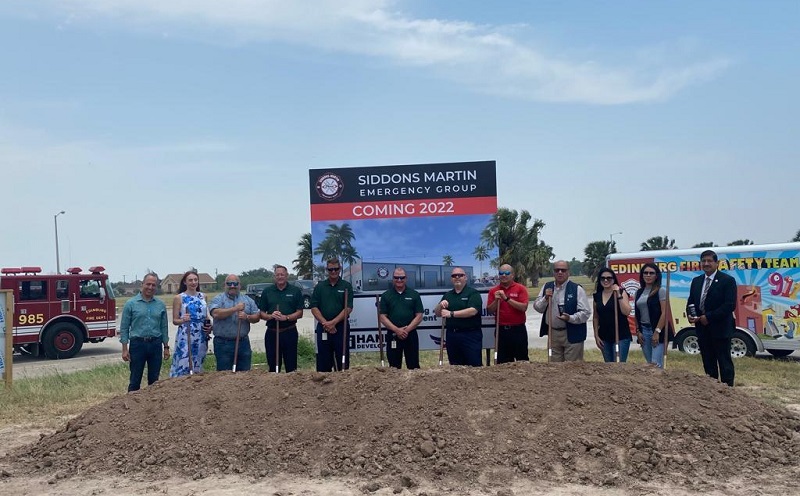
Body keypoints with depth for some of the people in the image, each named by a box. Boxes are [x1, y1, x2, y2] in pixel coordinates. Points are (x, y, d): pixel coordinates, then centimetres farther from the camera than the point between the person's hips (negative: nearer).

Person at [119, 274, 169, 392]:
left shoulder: (161, 305, 7)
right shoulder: (131, 304, -1)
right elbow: (124, 328, -1)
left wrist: (166, 347, 7)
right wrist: (124, 349, -6)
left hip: (156, 344, 3)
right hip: (138, 344, -3)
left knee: (154, 380, 9)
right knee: (135, 380, 3)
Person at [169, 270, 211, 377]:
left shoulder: (203, 296, 11)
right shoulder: (179, 298, -1)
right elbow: (175, 320, -1)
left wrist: (209, 326, 2)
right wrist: (183, 320, -22)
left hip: (201, 337, 4)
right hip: (185, 337, -4)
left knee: (198, 365, 9)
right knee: (184, 365, -8)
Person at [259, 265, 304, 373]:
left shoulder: (295, 291, 4)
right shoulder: (267, 291, 9)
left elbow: (300, 313, 1)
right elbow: (261, 313, 8)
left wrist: (286, 317, -15)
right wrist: (271, 316, -13)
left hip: (290, 332, -2)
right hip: (272, 332, 2)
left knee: (291, 366, 2)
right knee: (273, 366, 7)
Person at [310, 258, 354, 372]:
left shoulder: (346, 286, 3)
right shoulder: (320, 286, 9)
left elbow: (348, 308, -6)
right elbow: (314, 308, 2)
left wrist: (333, 322, -16)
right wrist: (325, 323, -12)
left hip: (340, 327, -2)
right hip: (323, 328, 2)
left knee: (343, 362, 1)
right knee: (323, 362, 7)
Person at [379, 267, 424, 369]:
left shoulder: (414, 295, 4)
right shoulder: (386, 295, 4)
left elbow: (419, 316, 1)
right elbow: (383, 317, -1)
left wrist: (407, 329, -13)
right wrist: (397, 330, -13)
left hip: (411, 335, 0)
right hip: (393, 335, 0)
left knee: (413, 366, 4)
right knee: (394, 366, 7)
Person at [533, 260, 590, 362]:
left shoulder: (577, 289, -7)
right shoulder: (546, 287, 8)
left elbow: (585, 312, -10)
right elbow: (537, 307, 7)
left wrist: (570, 318, -26)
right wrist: (545, 298, -11)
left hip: (572, 334, -4)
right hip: (552, 333, 5)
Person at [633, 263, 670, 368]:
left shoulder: (661, 291, -5)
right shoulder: (639, 292, 12)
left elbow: (664, 313, -11)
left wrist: (657, 332, -15)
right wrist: (638, 331, 6)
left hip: (657, 331, -6)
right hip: (643, 331, 6)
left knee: (656, 363, -11)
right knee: (649, 363, 9)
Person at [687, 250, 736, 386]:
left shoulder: (727, 280, -8)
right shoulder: (696, 281, 12)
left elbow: (730, 305, -15)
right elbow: (690, 302, 16)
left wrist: (709, 317, -18)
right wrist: (690, 315, -5)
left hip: (720, 329, -6)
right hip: (702, 328, 6)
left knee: (725, 363, 0)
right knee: (708, 364, 13)